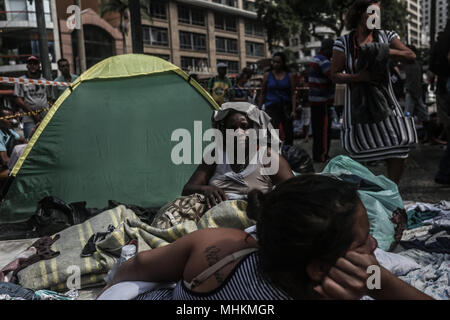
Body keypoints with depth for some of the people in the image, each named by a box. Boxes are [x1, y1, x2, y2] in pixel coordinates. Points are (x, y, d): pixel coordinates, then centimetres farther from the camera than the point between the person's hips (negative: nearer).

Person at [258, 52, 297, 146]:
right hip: (271, 107, -1)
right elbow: (262, 93, 10)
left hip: (286, 107, 1)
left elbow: (293, 94, 3)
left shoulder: (289, 76, 6)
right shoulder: (268, 75, 7)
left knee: (289, 133, 3)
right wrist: (258, 109, 6)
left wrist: (293, 110, -6)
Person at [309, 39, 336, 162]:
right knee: (324, 129, -4)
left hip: (315, 100, 10)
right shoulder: (323, 61, -16)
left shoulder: (315, 59, 16)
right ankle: (322, 156, -1)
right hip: (322, 101, -10)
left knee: (317, 129, 14)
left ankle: (317, 155, 21)